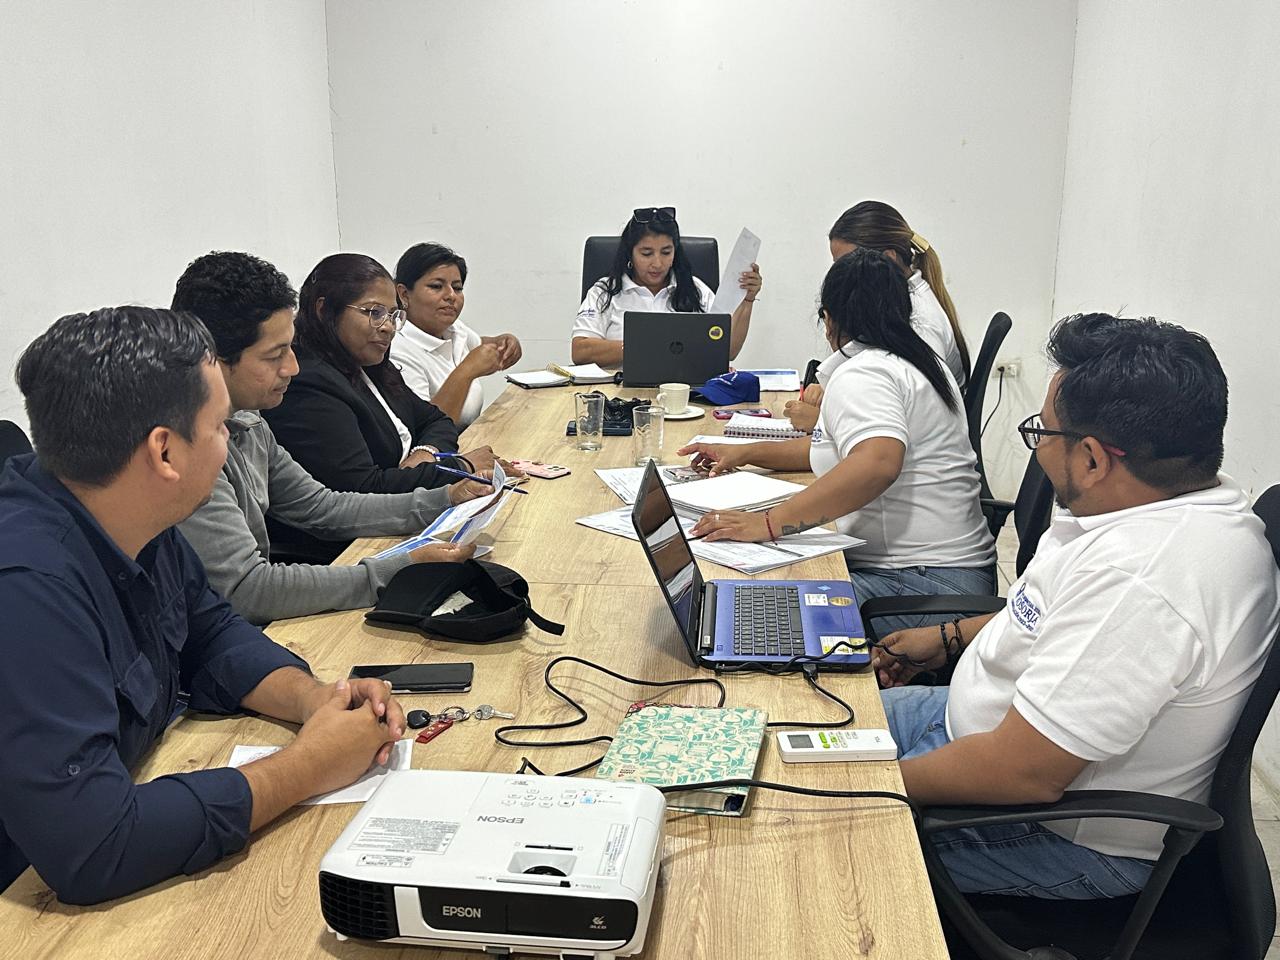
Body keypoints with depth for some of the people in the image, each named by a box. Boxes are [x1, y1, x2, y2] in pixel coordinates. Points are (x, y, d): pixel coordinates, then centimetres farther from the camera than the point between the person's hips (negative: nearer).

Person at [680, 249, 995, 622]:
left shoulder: (860, 373, -13)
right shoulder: (919, 361, 19)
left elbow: (877, 462, -33)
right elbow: (843, 446, 27)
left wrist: (768, 523, -35)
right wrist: (745, 453, 22)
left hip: (919, 584, -10)